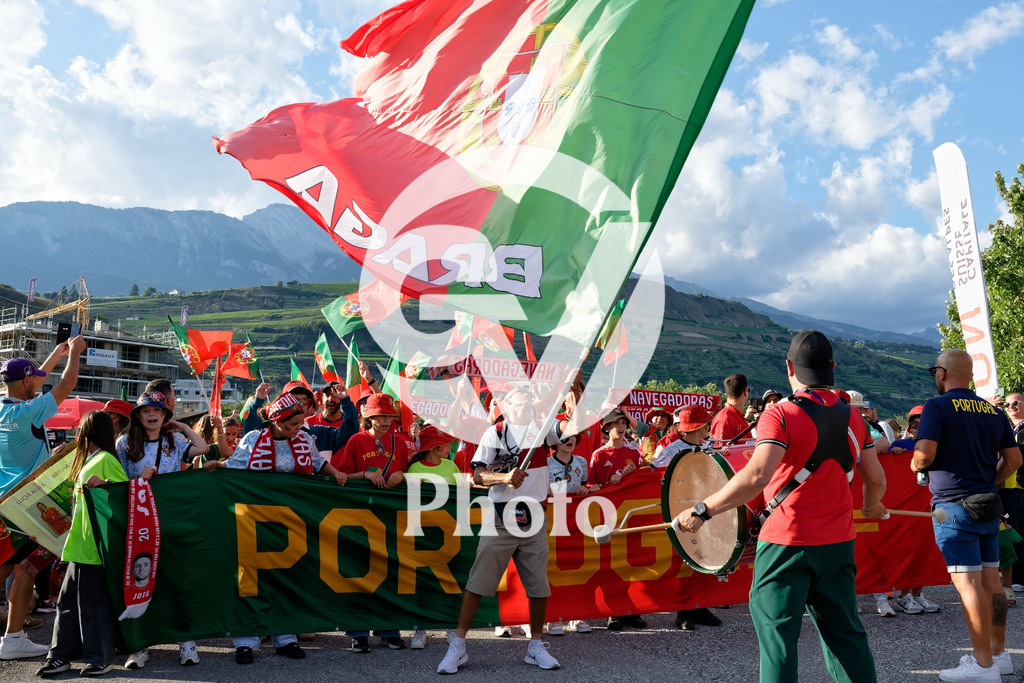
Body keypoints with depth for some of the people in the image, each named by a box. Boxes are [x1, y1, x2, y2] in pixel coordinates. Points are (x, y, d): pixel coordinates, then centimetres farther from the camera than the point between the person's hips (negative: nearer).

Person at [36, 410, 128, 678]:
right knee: (68, 599, 12)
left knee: (93, 601, -2)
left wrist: (104, 483, -30)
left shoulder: (105, 459, -11)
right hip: (81, 543, 10)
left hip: (96, 544, -9)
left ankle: (100, 658, 8)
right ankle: (61, 655, 20)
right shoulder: (88, 460, 17)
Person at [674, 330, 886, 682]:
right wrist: (871, 507, 30)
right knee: (844, 632, 16)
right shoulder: (852, 417, 4)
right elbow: (876, 479, 8)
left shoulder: (780, 414, -12)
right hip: (839, 541, 5)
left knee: (776, 631, 1)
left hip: (787, 541, -5)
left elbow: (757, 475, -25)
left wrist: (702, 511, -21)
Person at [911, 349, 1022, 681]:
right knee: (990, 579, 13)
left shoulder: (937, 406, -10)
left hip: (954, 505, -7)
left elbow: (924, 454, -20)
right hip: (988, 505, 7)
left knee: (968, 582, -5)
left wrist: (915, 465, 0)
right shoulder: (993, 411, 10)